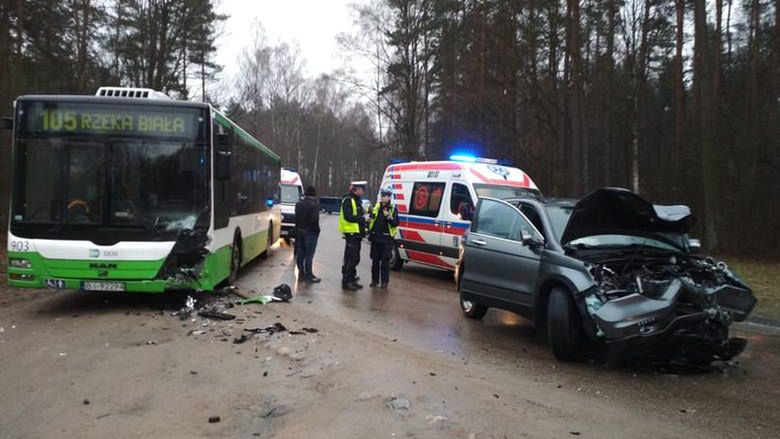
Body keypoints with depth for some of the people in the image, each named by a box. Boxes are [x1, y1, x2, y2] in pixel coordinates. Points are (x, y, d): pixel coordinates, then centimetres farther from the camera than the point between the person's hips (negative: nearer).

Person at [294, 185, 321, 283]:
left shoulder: (298, 204, 7)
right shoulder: (314, 204, -15)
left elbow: (296, 218, 9)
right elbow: (314, 220, -19)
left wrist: (297, 229, 13)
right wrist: (317, 231, -7)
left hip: (299, 231, 6)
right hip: (310, 232, -6)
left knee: (300, 254, 12)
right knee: (309, 255, -2)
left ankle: (301, 274, 20)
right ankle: (309, 276, 2)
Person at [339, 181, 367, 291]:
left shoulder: (357, 201, 20)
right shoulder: (348, 200, -13)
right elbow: (347, 216, -23)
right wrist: (362, 219, -20)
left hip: (357, 233, 10)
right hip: (351, 233, -10)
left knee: (355, 258, 15)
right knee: (350, 258, -8)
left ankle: (351, 279, 24)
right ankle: (346, 282, -4)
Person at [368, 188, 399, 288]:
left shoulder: (393, 209, -2)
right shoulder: (376, 207, 11)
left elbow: (396, 223, -9)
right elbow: (370, 220, 18)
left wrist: (388, 216, -23)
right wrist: (369, 232, 9)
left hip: (386, 239, -4)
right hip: (375, 238, 4)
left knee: (385, 261, 0)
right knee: (375, 260, 9)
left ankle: (384, 281, 8)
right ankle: (374, 279, 19)